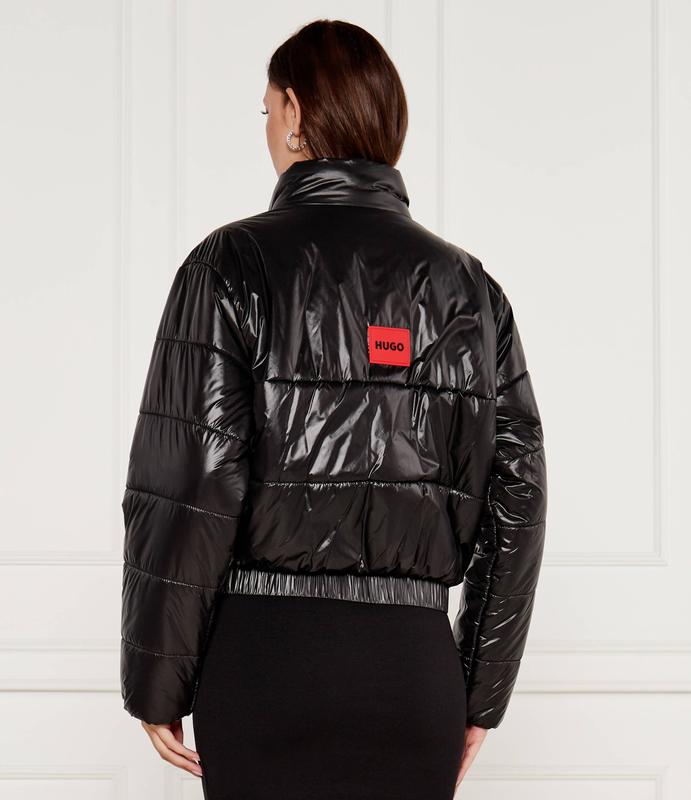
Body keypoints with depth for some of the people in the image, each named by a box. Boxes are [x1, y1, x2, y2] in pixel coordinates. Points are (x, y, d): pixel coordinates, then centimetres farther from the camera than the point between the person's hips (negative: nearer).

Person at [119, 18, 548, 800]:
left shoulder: (235, 263, -3)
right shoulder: (467, 285, 9)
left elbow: (184, 486, -8)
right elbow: (515, 499, 8)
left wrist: (155, 685, 0)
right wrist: (481, 694, 15)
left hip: (266, 654, -3)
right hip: (413, 657, 3)